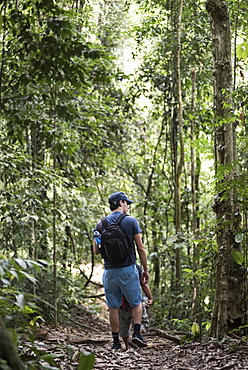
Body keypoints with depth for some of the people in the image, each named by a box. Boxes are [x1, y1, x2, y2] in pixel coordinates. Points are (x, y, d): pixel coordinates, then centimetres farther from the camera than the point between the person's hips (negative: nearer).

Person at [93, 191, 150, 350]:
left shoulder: (101, 224, 4)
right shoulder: (131, 221, -4)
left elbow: (96, 250, 5)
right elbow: (141, 249, -3)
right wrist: (146, 270, 6)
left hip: (109, 271, 2)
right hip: (128, 269, -2)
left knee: (113, 307, 10)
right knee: (136, 303, 13)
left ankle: (116, 341, 11)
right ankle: (137, 332, -2)